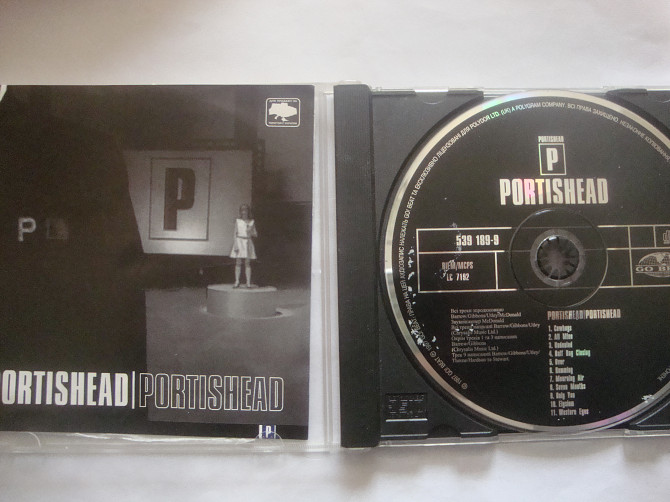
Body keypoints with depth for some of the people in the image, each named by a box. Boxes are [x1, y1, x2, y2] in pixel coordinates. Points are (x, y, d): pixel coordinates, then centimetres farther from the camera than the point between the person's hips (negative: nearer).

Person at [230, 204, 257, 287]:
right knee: (238, 263, -2)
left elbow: (256, 235, 12)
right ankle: (237, 282, 3)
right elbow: (235, 234, 3)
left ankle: (248, 282, 0)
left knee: (248, 263, -1)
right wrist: (235, 245, -7)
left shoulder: (252, 222, 9)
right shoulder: (237, 221, 6)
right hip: (239, 242, -1)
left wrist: (251, 233, -10)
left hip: (248, 243, 1)